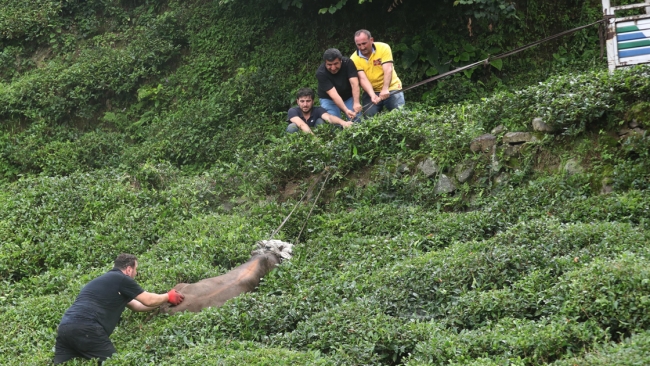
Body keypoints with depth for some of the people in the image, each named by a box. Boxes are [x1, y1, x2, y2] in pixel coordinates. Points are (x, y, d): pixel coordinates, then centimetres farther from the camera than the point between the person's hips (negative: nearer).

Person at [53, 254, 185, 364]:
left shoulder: (107, 281, 33)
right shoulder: (121, 280, 5)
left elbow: (137, 305, 41)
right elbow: (149, 301, 14)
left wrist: (163, 301, 47)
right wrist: (168, 297, 32)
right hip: (86, 328, -9)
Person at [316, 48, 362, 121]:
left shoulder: (348, 63, -22)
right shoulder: (321, 73, -28)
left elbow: (354, 84, -30)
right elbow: (333, 94, -35)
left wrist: (356, 103, -45)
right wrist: (346, 110, -46)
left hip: (348, 97, 2)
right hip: (328, 99, -2)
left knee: (357, 120, -17)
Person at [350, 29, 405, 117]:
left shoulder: (383, 48, -12)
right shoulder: (354, 59, -9)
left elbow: (388, 70, -22)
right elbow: (363, 79, -18)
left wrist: (385, 90, -37)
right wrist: (372, 95, -36)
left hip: (391, 88, -1)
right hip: (371, 91, 1)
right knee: (369, 116, -14)